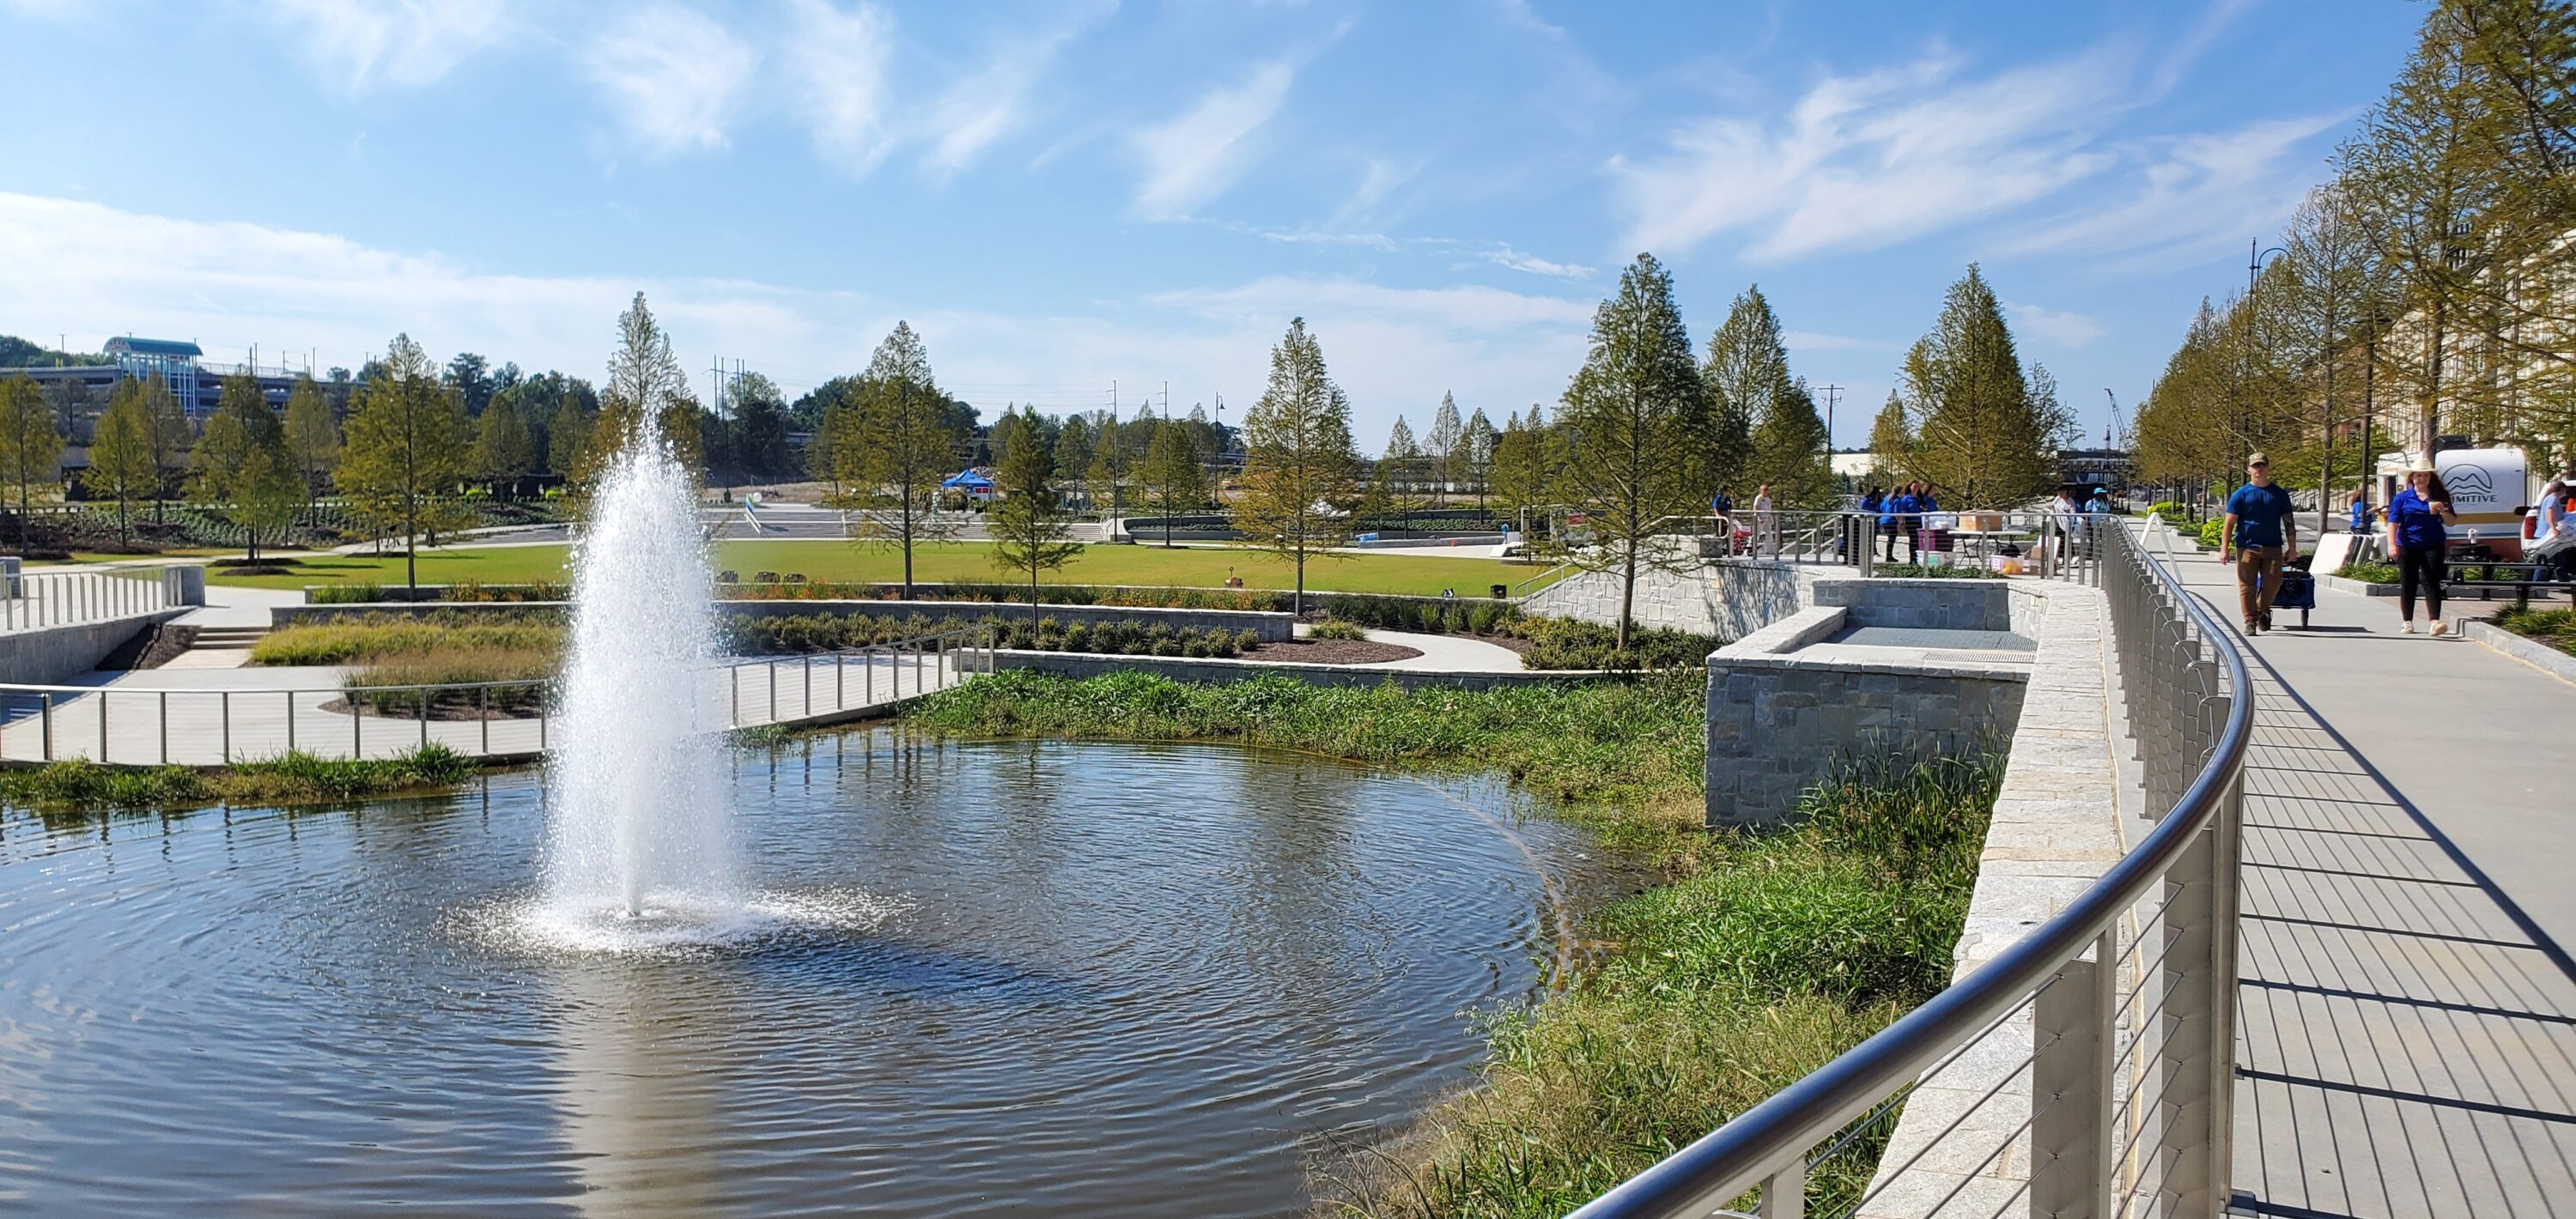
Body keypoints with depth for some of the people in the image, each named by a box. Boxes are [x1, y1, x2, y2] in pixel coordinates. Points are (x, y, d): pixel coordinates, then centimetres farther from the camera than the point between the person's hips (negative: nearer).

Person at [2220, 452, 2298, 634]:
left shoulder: (2279, 495, 11)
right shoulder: (2241, 494, 3)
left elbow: (2289, 523, 14)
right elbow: (2229, 523, 0)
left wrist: (2292, 547, 7)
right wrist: (2224, 549, -8)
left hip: (2273, 546, 2)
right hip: (2246, 546, -2)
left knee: (2273, 583, -2)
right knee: (2247, 585, -4)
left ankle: (2263, 611, 25)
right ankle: (2250, 622, 3)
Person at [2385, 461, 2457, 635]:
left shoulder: (2440, 497, 8)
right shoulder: (2402, 498, 4)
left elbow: (2452, 522, 10)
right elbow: (2393, 522, -2)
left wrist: (2443, 511, -11)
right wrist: (2392, 544, -15)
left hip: (2432, 546, 0)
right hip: (2408, 547, 0)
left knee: (2431, 582, -10)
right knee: (2408, 584, 7)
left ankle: (2435, 622, -17)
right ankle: (2407, 622, 18)